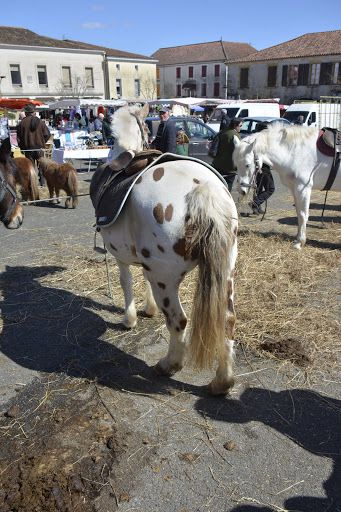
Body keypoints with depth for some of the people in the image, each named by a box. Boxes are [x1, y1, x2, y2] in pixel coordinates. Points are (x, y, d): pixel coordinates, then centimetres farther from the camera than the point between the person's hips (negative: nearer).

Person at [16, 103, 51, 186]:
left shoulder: (22, 123, -6)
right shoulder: (40, 122, -4)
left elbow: (19, 137, -1)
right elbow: (47, 134, -1)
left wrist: (22, 147, 11)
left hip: (28, 148, 0)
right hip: (39, 148, 1)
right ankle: (42, 181, 13)